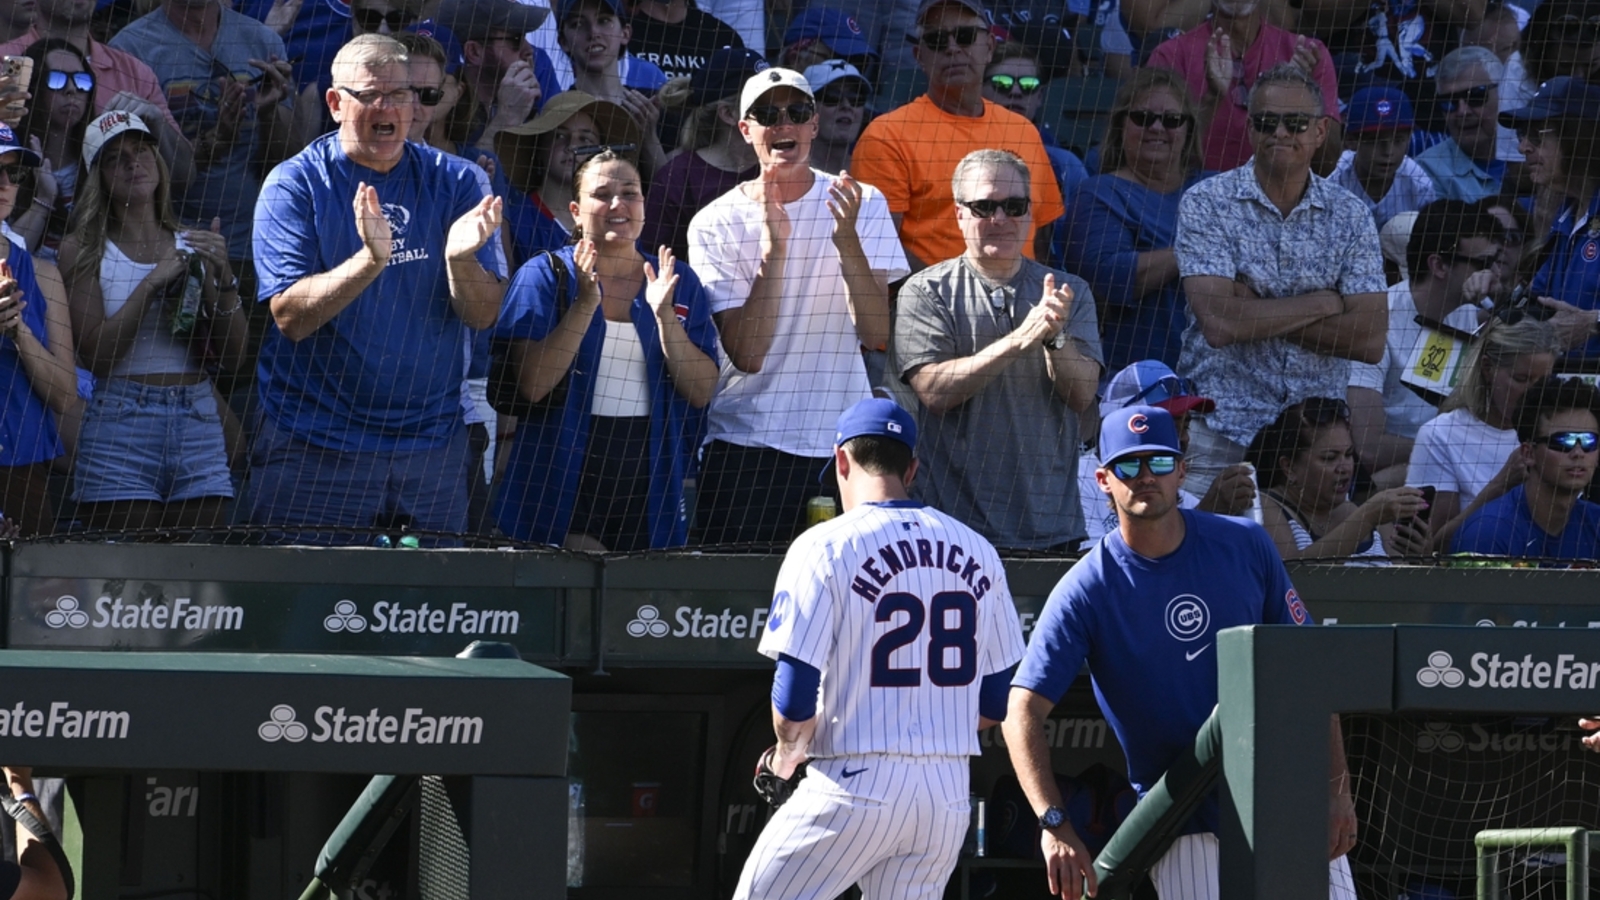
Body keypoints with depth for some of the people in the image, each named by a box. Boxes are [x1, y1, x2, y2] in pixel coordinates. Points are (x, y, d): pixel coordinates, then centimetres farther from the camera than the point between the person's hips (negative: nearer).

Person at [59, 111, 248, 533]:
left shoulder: (194, 246, 11)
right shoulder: (84, 251, 2)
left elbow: (233, 356, 7)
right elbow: (95, 353, -7)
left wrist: (221, 277, -7)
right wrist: (151, 285, -13)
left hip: (199, 423, 3)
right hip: (120, 427, -3)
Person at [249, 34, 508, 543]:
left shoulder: (457, 183, 4)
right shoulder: (295, 186, -4)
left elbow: (484, 315, -2)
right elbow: (290, 316, -14)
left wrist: (460, 260, -23)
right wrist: (370, 259, -29)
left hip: (432, 442, 3)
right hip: (316, 446, -3)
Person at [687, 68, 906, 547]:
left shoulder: (864, 206, 4)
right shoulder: (715, 224, 0)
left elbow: (876, 334, -5)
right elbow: (747, 354, -10)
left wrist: (847, 241, -18)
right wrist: (774, 246, -18)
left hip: (841, 446, 1)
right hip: (743, 448, -1)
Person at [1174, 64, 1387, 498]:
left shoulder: (1350, 216, 6)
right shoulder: (1206, 204, -1)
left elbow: (1371, 340, -4)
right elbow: (1219, 323, -14)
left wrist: (1255, 313, -9)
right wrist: (1323, 303, -6)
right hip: (1222, 431, -2)